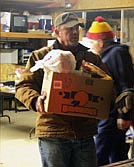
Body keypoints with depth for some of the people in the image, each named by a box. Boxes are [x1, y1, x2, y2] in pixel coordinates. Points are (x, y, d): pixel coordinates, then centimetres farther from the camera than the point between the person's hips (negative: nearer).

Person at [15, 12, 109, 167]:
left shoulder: (92, 58, 14)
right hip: (52, 133, -3)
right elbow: (23, 86, -1)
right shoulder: (40, 56, 4)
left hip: (85, 134, 4)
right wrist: (35, 99, -23)